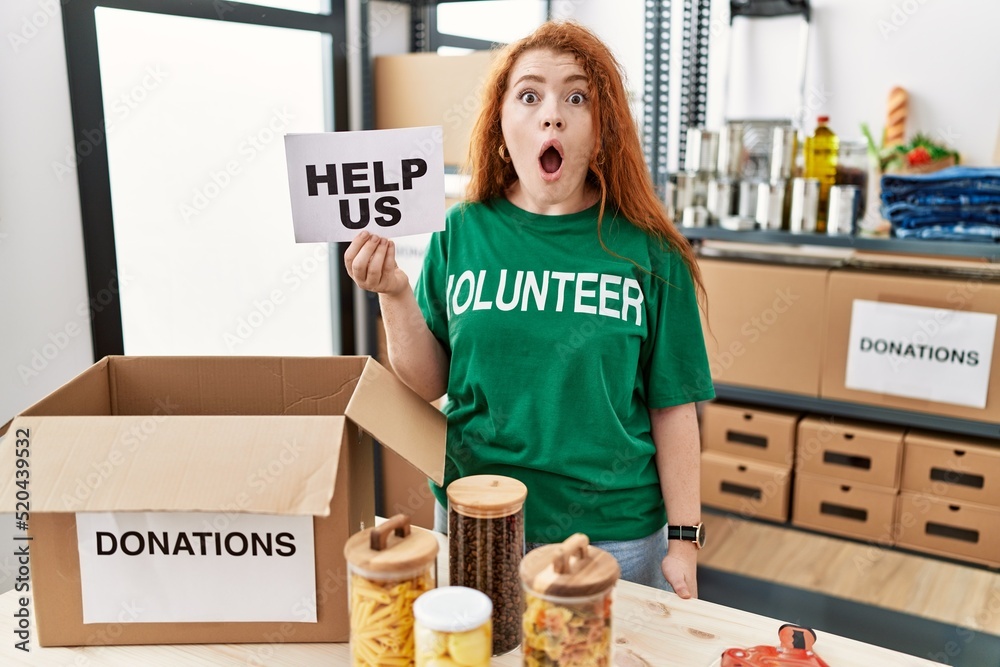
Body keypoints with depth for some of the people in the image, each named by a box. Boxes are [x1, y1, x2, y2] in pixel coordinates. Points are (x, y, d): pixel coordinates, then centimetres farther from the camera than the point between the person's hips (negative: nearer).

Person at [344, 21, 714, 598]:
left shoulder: (646, 251, -8)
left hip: (614, 532, -1)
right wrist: (395, 295, -15)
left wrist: (684, 541, -4)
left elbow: (673, 407, -4)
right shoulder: (462, 233, -3)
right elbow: (430, 385, 0)